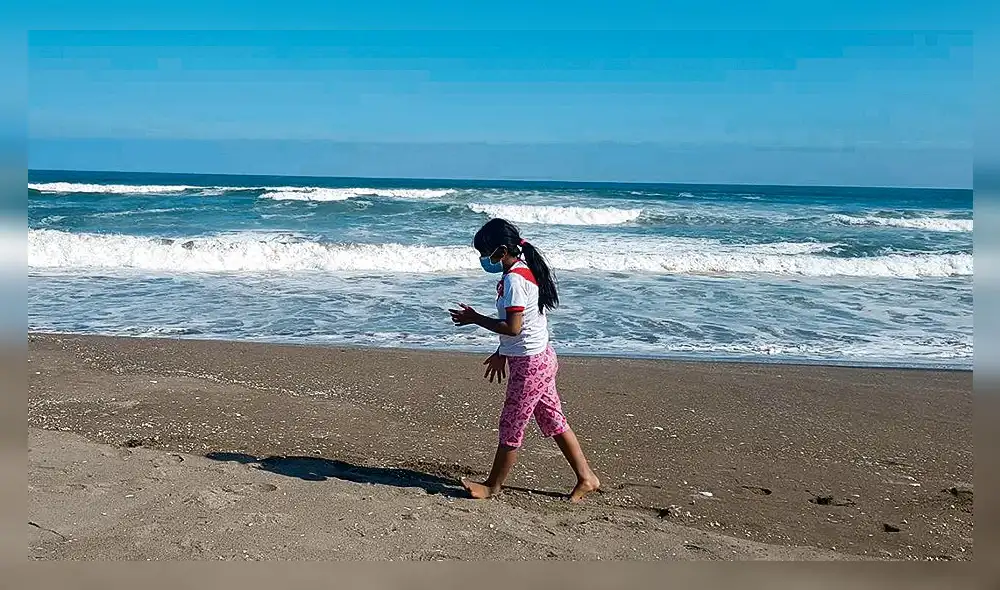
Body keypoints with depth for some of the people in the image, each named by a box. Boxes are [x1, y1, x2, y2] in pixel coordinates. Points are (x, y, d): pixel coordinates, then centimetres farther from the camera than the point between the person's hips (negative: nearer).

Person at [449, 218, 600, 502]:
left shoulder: (514, 279, -21)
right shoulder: (526, 269, 10)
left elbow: (512, 327, -24)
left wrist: (475, 318, -13)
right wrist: (502, 354, 22)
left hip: (529, 364, -10)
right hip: (541, 357, 10)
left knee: (511, 426, 4)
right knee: (554, 421, 16)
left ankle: (493, 486, 19)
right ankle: (586, 477, 23)